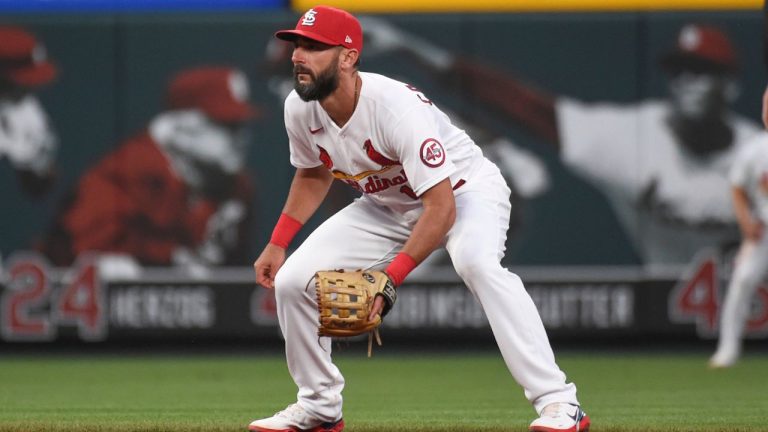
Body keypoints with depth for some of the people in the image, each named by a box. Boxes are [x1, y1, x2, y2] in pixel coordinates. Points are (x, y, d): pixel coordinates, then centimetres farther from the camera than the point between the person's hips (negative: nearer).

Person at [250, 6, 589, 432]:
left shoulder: (397, 107, -35)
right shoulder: (300, 109, -14)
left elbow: (440, 208, -36)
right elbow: (313, 173, 10)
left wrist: (390, 278, -41)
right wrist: (277, 244, 4)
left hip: (465, 190, -7)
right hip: (386, 205, 7)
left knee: (477, 261, -38)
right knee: (291, 281, -6)